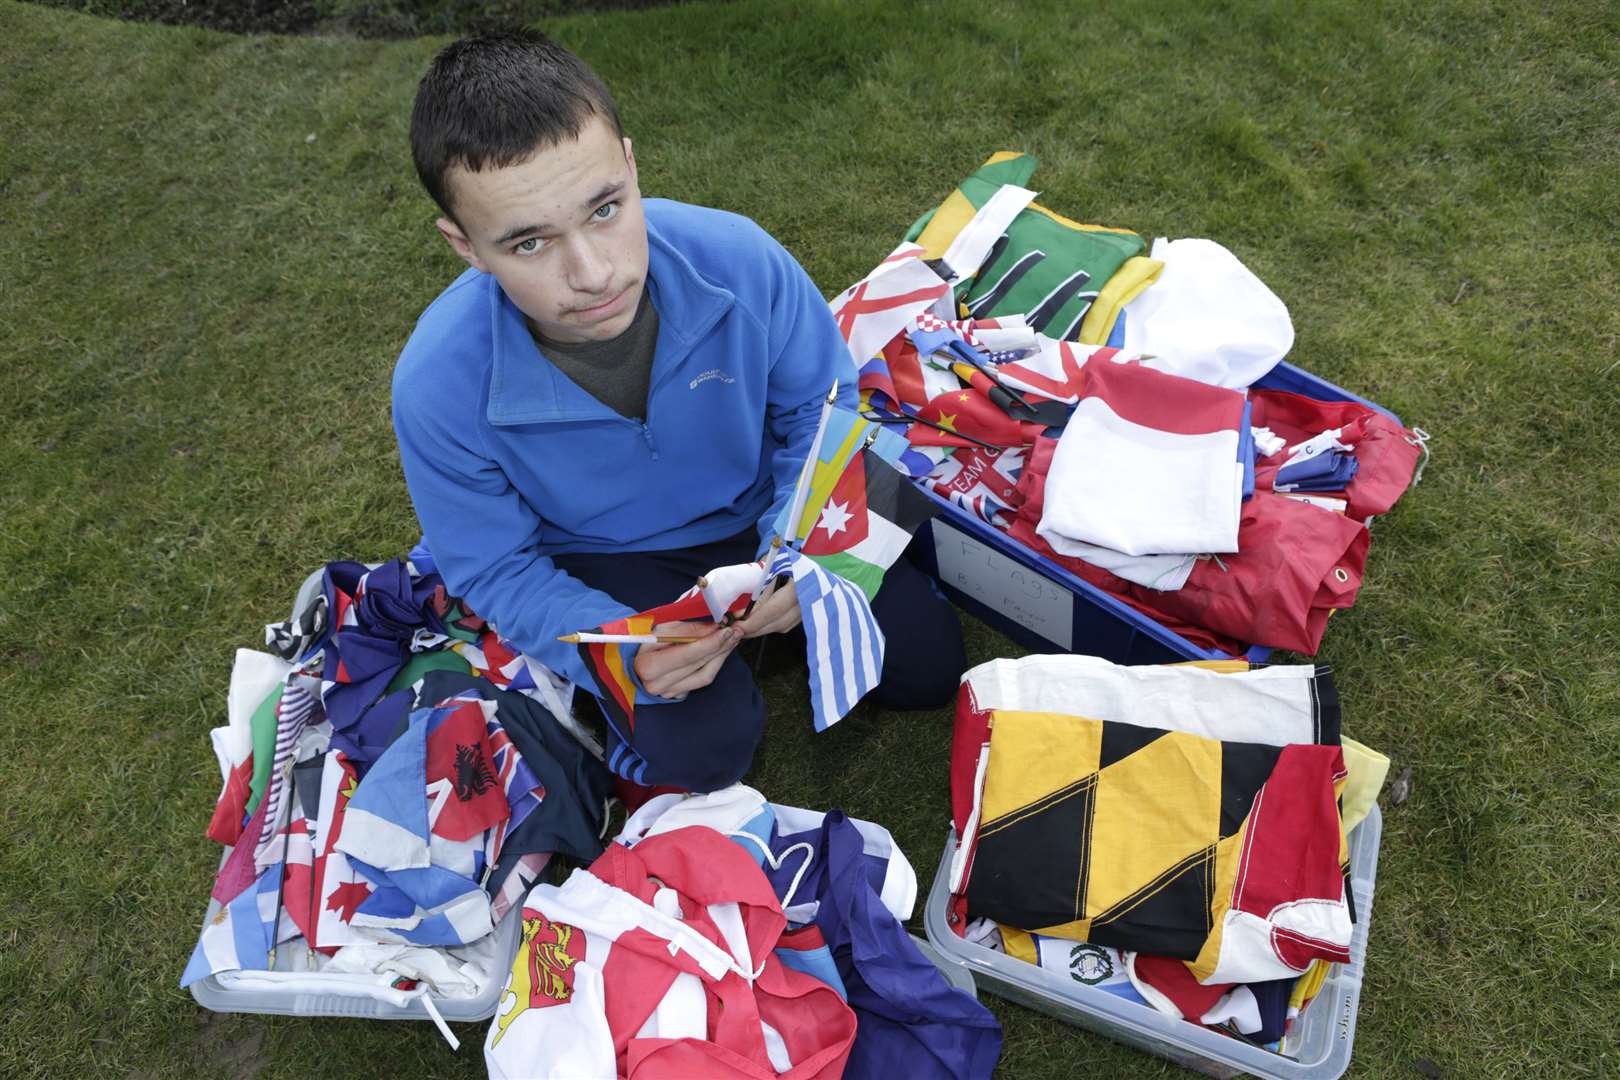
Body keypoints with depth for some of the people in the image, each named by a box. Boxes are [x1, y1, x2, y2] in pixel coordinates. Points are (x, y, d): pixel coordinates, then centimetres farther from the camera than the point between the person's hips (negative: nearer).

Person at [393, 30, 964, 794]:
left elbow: (822, 408, -11)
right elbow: (496, 571, -15)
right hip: (605, 558, -1)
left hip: (757, 511, 2)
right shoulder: (438, 386, -30)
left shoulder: (736, 256, -29)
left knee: (928, 666, 0)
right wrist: (619, 646, -33)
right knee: (698, 750, -21)